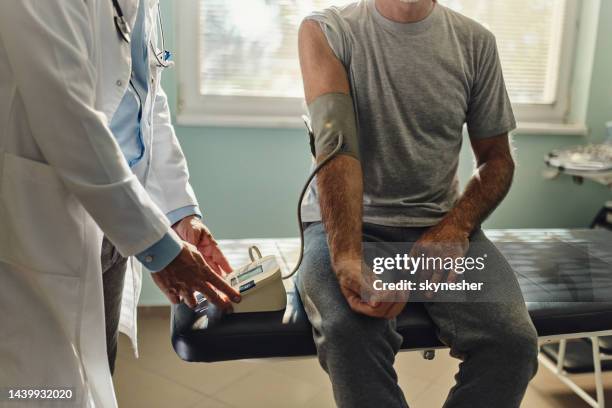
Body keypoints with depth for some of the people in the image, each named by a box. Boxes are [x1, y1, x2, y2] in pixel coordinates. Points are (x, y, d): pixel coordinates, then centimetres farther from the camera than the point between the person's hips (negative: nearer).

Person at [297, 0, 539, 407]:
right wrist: (346, 256, -32)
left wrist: (455, 227, -12)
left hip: (438, 223, 3)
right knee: (348, 332, -32)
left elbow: (497, 157, 8)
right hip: (346, 225, -2)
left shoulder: (476, 42, 5)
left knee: (512, 338, -22)